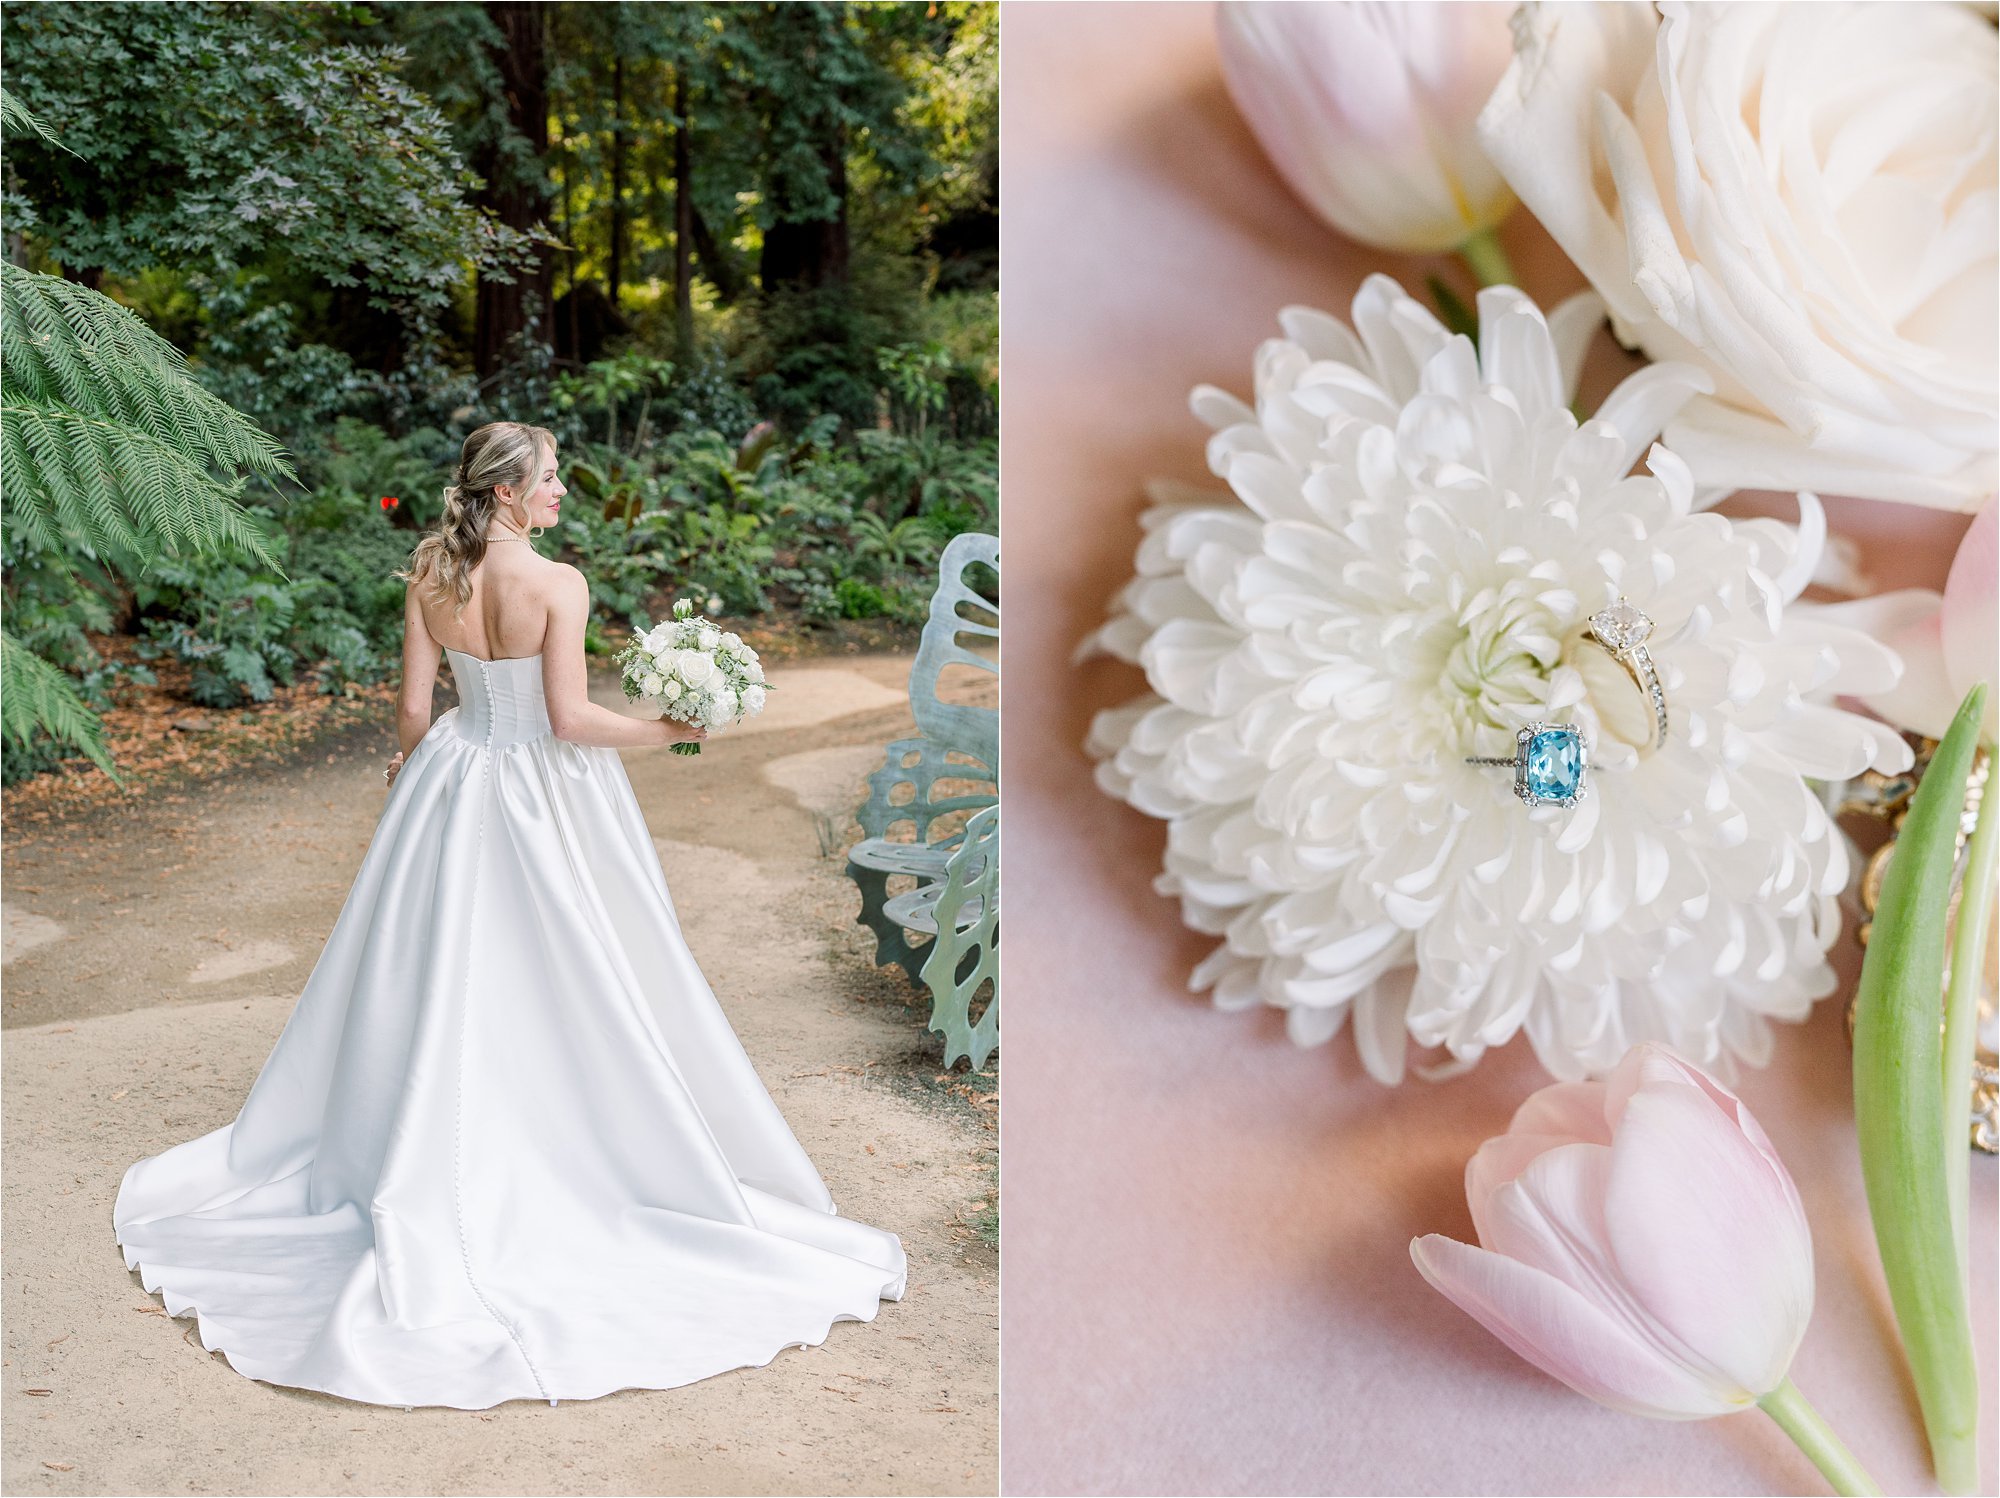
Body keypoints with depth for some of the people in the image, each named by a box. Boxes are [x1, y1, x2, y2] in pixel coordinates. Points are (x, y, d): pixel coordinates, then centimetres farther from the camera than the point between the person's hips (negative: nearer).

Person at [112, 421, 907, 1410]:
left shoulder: (428, 575, -4)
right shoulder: (557, 584, -19)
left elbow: (414, 709, -1)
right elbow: (570, 717, -22)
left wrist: (410, 766, 19)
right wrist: (669, 730, -10)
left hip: (455, 788, 5)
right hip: (547, 799, -5)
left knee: (438, 979, 16)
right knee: (571, 986, 8)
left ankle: (421, 1177, 28)